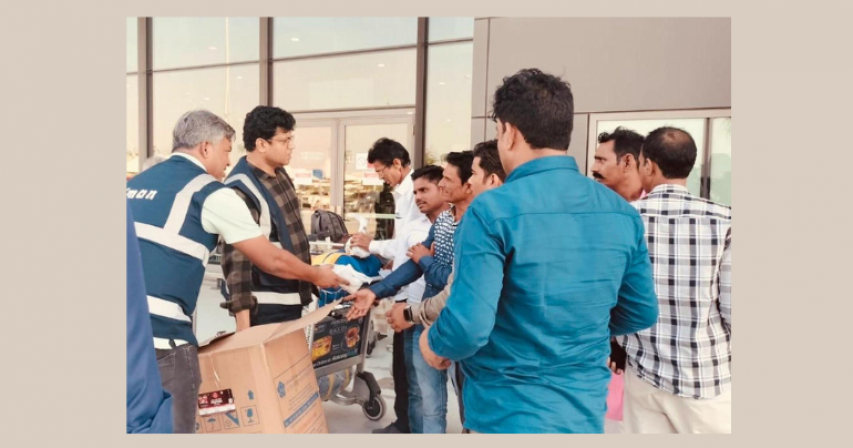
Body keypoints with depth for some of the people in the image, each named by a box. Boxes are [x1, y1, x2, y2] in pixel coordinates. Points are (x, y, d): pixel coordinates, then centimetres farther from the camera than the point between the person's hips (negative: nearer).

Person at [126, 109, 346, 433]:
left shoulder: (138, 182, 17)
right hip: (162, 333, -7)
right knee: (173, 428, 5)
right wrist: (316, 275, 17)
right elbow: (271, 261, 0)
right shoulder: (210, 192, -5)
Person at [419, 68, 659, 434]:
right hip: (587, 413, 6)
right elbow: (641, 313, 6)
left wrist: (434, 343, -4)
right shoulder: (623, 213, -3)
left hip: (510, 415, -5)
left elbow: (468, 327, -25)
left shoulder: (492, 211, -20)